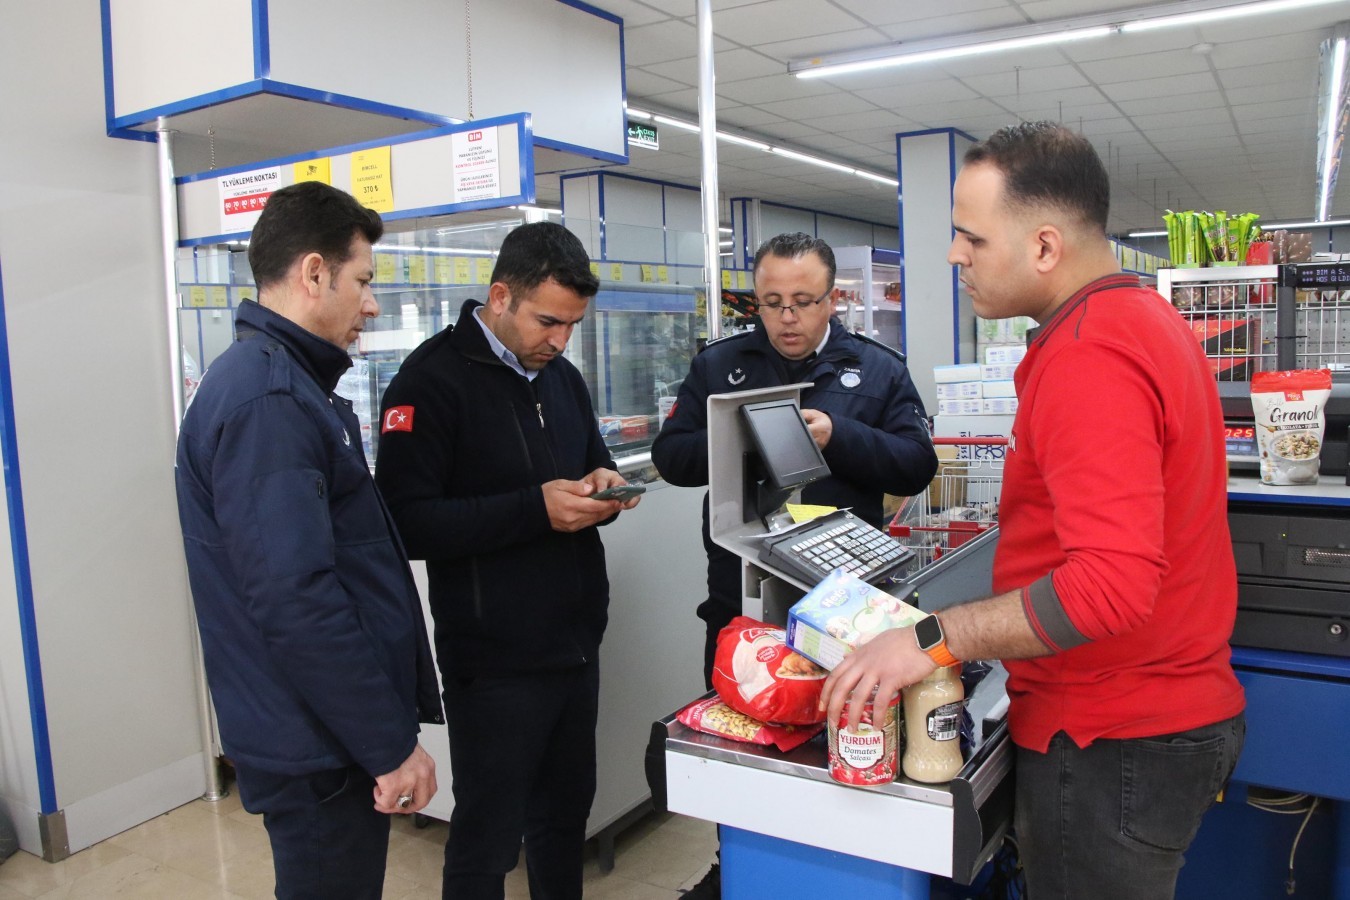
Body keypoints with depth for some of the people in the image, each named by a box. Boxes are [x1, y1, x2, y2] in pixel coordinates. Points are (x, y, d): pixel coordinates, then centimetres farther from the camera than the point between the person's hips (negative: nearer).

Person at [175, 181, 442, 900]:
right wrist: (391, 744, -21)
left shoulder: (280, 381, 11)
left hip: (328, 733, 10)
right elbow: (295, 600, -28)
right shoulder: (267, 400, -22)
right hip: (321, 748, -10)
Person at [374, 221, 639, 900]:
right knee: (487, 840, 8)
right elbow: (407, 523, -20)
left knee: (567, 813, 21)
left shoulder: (562, 377, 11)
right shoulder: (433, 379, -13)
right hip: (495, 661, -7)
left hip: (576, 643, 7)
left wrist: (602, 486, -1)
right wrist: (535, 509, -26)